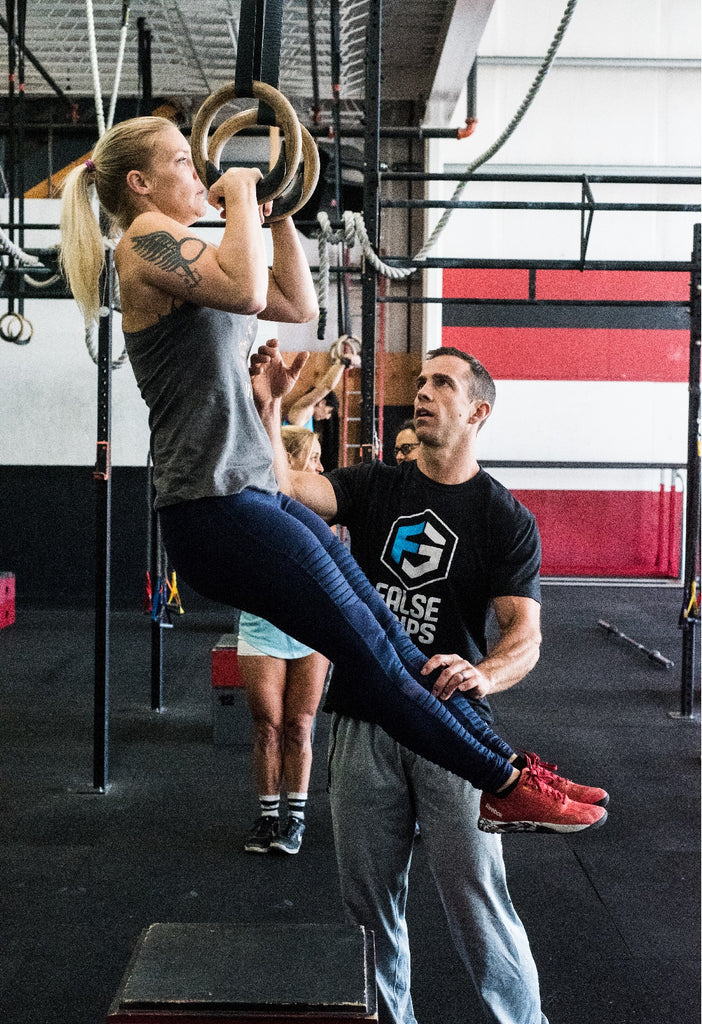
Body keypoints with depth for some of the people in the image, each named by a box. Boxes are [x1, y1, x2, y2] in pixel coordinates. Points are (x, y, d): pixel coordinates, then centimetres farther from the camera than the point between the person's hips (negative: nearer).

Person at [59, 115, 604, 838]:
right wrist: (239, 193, -13)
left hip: (253, 493, 10)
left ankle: (511, 769, 15)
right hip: (214, 509, -10)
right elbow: (247, 292, -28)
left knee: (390, 635, 8)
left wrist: (275, 211, 17)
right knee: (373, 655, -4)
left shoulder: (180, 249, 21)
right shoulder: (146, 241, -8)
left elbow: (299, 305, 22)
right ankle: (510, 788, 7)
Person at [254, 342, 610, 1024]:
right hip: (363, 723, 3)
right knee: (370, 899, 13)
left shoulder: (505, 519, -2)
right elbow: (283, 488, -10)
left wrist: (484, 675, -32)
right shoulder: (374, 487, 6)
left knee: (476, 899, -1)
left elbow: (525, 633, -11)